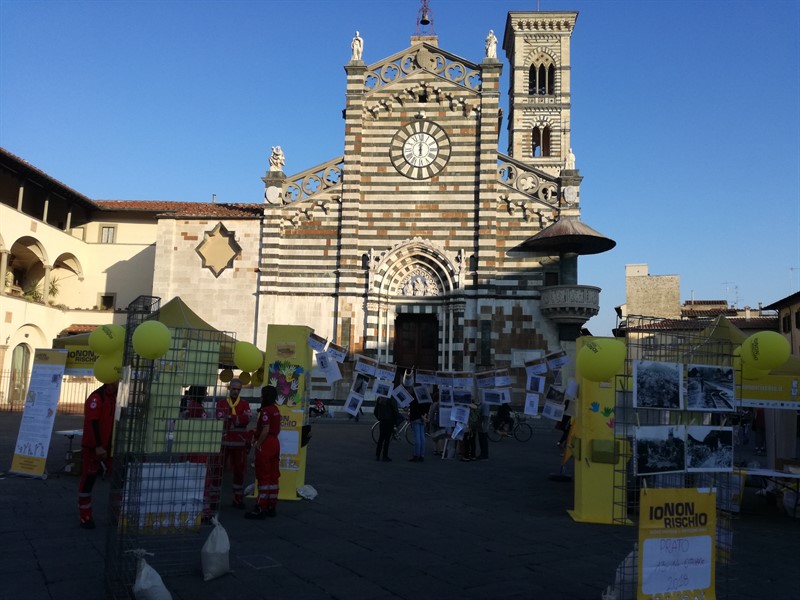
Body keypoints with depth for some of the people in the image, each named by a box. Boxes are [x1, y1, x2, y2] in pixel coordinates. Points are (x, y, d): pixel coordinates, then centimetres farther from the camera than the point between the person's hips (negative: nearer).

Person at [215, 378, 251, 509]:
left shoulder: (245, 405, 8)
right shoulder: (221, 403, 6)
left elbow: (246, 419, -11)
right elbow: (221, 419, -11)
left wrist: (230, 417, -15)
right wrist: (238, 419, -18)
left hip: (239, 443, 1)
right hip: (223, 441, -1)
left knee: (239, 470, 7)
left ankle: (238, 498, 17)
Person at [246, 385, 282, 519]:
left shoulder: (265, 411, -15)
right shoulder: (276, 410, 12)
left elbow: (265, 430, -22)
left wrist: (258, 444, -13)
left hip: (265, 444, -9)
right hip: (275, 443, 9)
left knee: (263, 477, -5)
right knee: (273, 476, 11)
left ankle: (261, 509, -2)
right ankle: (271, 507, 18)